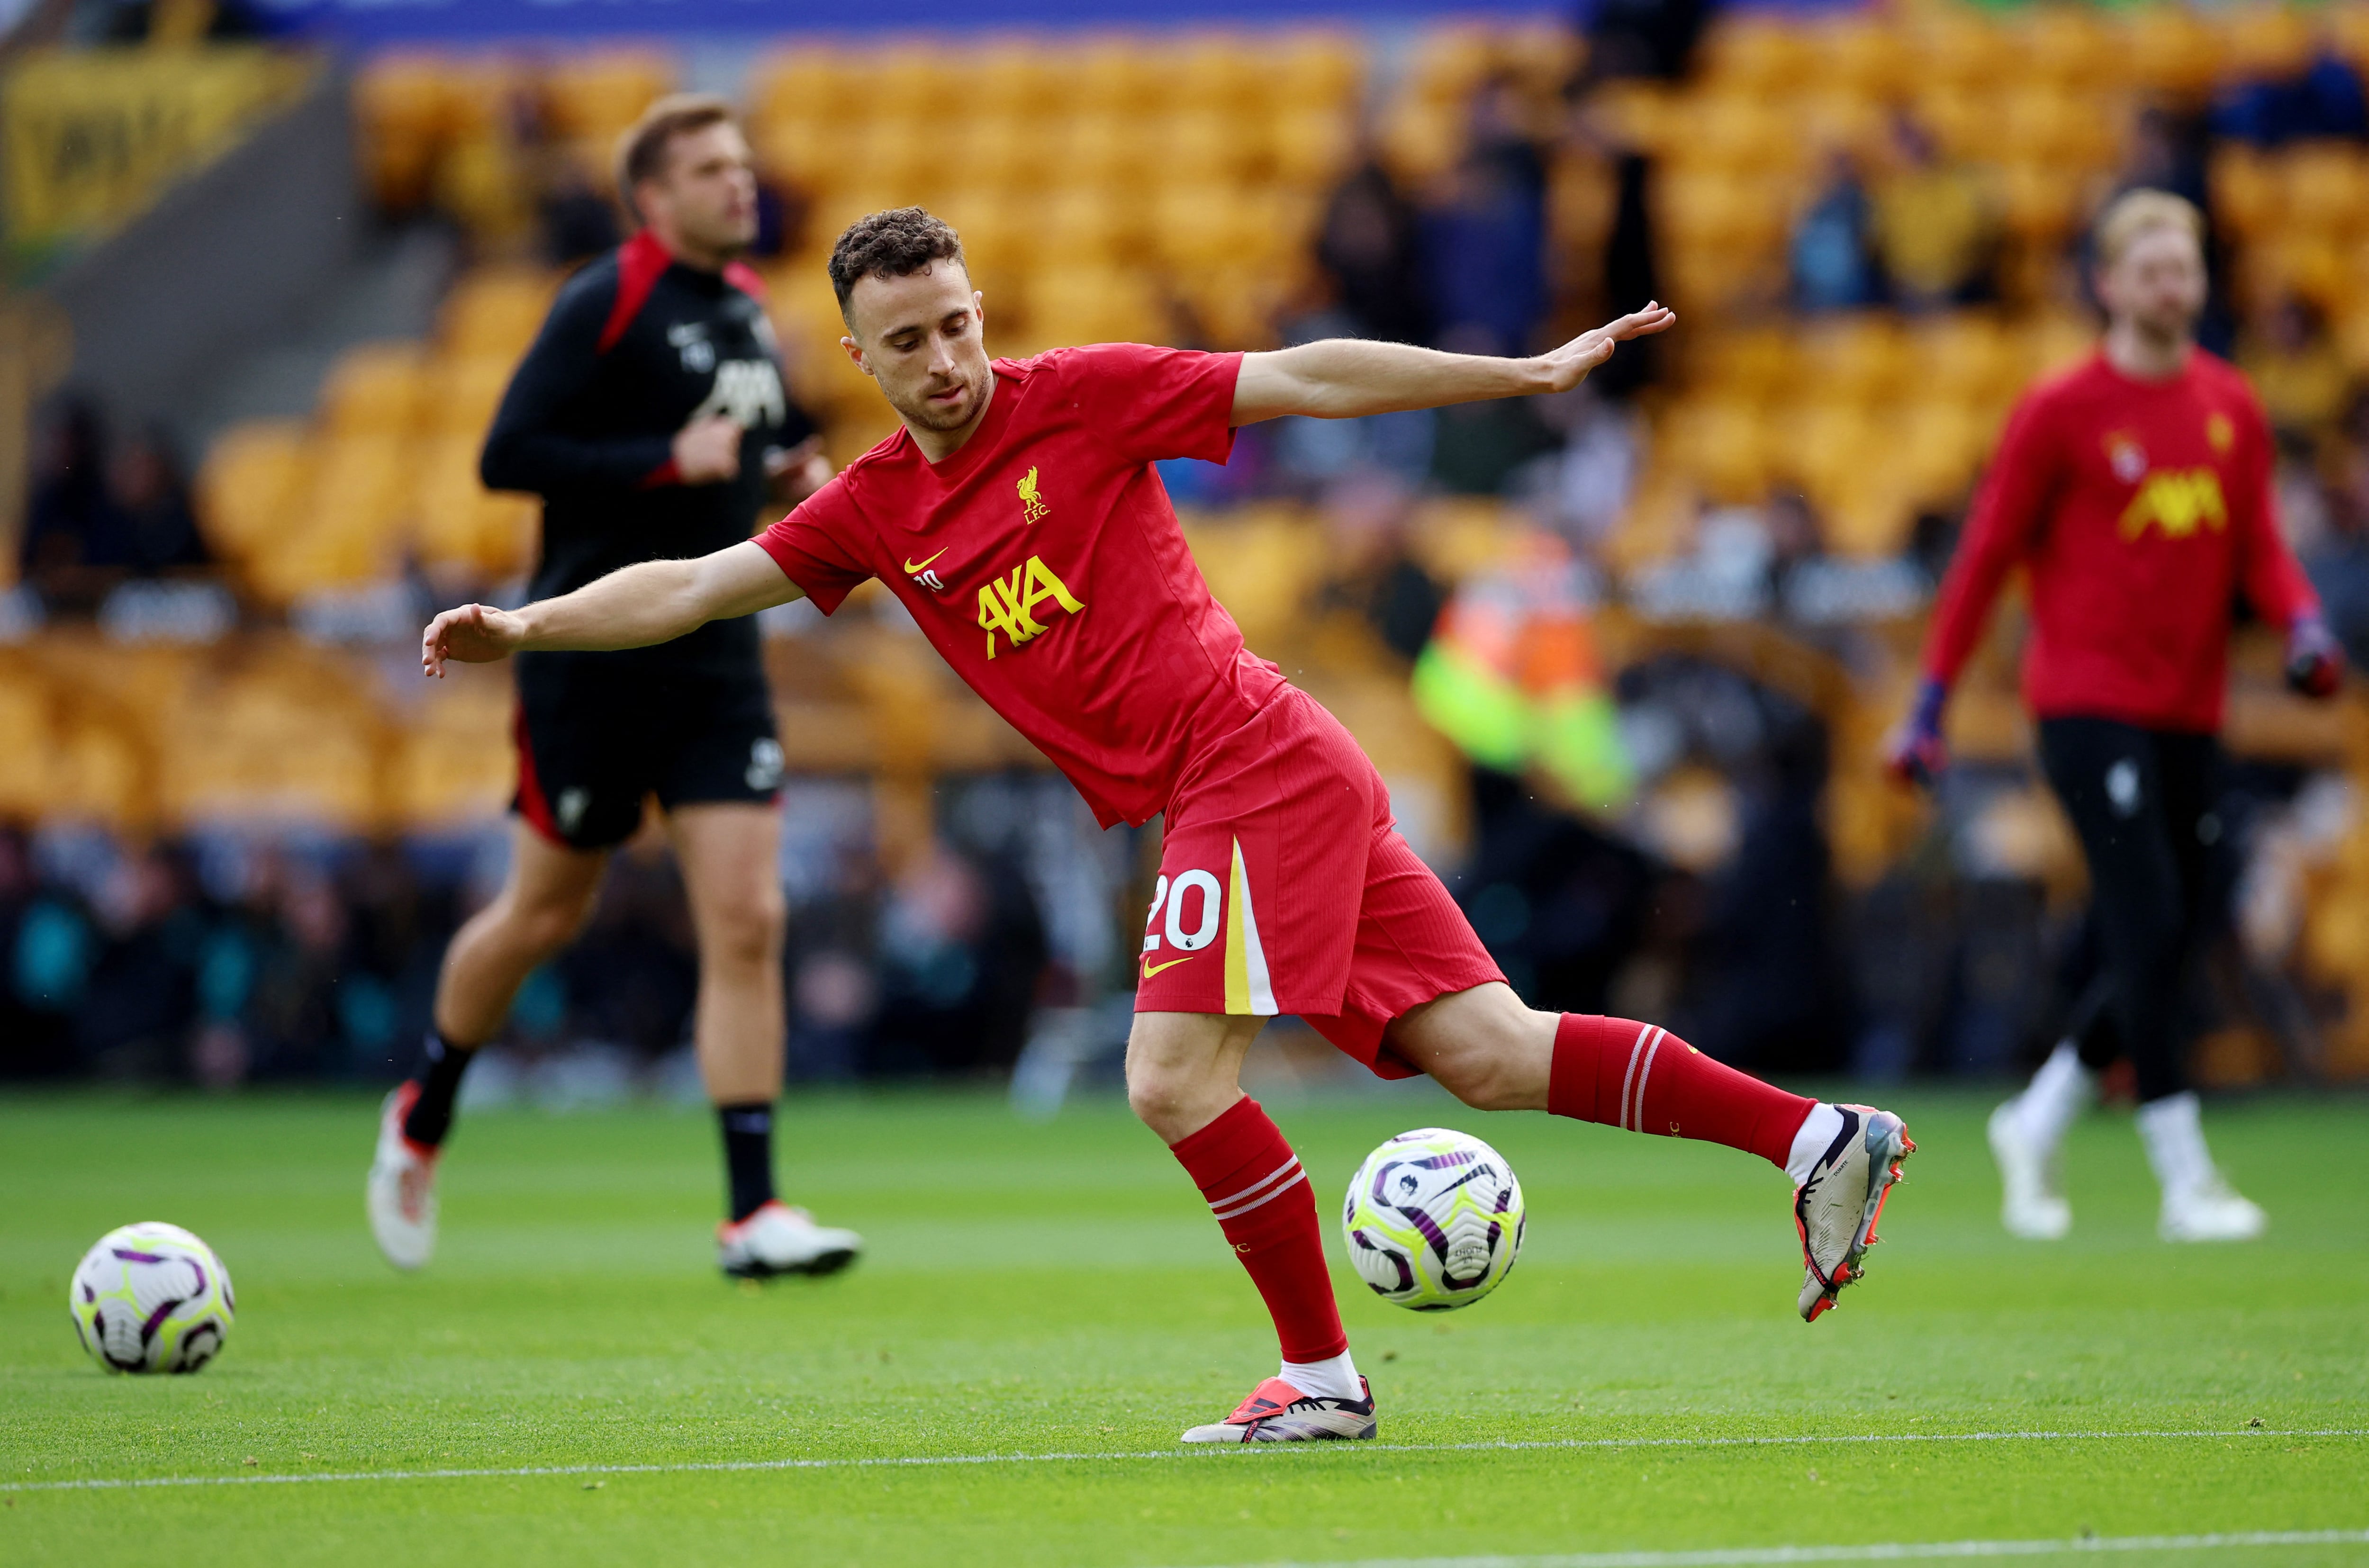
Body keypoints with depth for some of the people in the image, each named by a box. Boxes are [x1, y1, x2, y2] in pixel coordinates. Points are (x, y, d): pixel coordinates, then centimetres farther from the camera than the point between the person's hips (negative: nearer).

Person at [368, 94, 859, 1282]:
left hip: (717, 655, 6)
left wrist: (783, 474, 6)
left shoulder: (749, 306, 12)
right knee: (548, 913, 8)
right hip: (592, 650, -6)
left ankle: (751, 1214, -8)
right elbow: (508, 456, -17)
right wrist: (668, 460, -23)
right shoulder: (606, 304, -11)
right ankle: (422, 1117, 34)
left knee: (748, 924, -7)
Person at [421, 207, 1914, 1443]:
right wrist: (525, 626, 5)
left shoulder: (1079, 397, -2)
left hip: (1256, 761, -6)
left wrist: (1529, 372, -3)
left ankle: (1324, 1377, -4)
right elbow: (691, 588, 16)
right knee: (1491, 1055, 1)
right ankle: (1816, 1135, 3)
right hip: (1211, 803, 6)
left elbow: (1307, 379, -2)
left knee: (1175, 1076, -16)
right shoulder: (875, 510, 14)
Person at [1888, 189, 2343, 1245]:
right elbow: (1986, 556, -1)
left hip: (2190, 711, 6)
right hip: (2088, 700, -6)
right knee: (2149, 926, -16)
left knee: (2163, 952, 6)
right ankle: (2185, 1180, -14)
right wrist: (1930, 705, -2)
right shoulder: (2060, 412, -4)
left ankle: (2035, 1126, 26)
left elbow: (2257, 547, 13)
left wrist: (2304, 627, -8)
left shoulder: (2233, 408, 12)